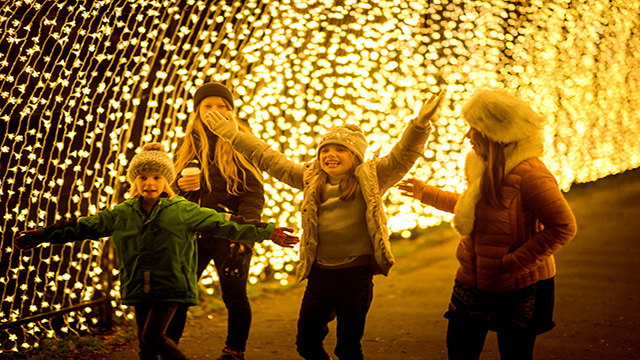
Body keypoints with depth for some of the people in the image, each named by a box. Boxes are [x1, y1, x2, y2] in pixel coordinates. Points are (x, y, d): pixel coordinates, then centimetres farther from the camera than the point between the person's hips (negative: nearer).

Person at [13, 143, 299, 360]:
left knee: (152, 337, -15)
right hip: (139, 288, 5)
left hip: (171, 286, -4)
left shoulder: (182, 211, -8)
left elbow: (223, 224, -11)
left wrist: (266, 232, -16)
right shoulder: (122, 215, 3)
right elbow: (83, 226, 9)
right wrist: (41, 235, 11)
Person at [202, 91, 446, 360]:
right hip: (319, 273, 4)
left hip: (356, 273, -4)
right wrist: (233, 136, 14)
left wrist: (420, 125, -27)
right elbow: (272, 161, 14)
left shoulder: (370, 178, 0)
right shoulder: (310, 178, 10)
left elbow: (401, 158, -11)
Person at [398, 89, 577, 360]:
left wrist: (513, 263, -23)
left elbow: (563, 226, -22)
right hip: (473, 282, 8)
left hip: (518, 287, -8)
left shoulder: (529, 173, -22)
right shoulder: (487, 168, 6)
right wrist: (426, 193, 28)